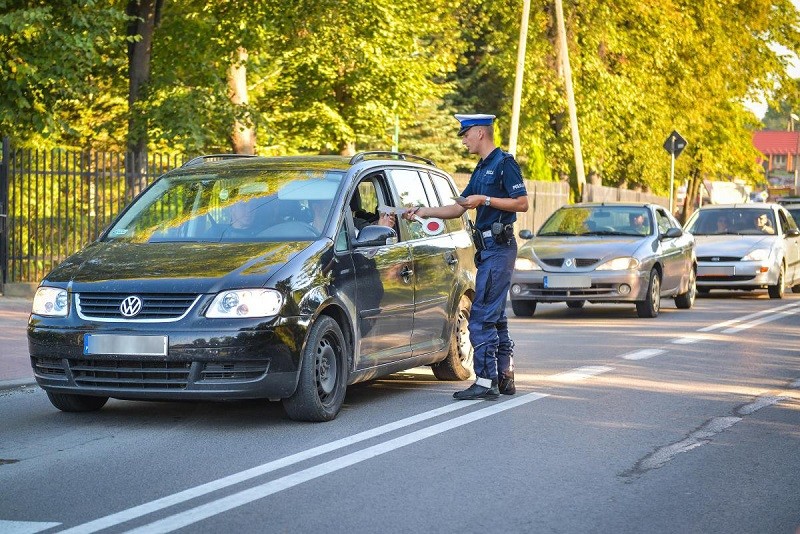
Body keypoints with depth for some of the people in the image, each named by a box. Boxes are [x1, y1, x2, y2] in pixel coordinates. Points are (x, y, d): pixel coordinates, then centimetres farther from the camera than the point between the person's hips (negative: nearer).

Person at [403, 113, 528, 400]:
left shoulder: (504, 163, -8)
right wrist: (422, 211, 16)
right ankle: (505, 378, 15)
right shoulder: (482, 169, 20)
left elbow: (522, 203, -15)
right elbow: (458, 208, 23)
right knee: (495, 318, 11)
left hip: (498, 248, -10)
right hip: (489, 248, 10)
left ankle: (485, 382, -11)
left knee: (482, 317, -11)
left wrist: (485, 200, -18)